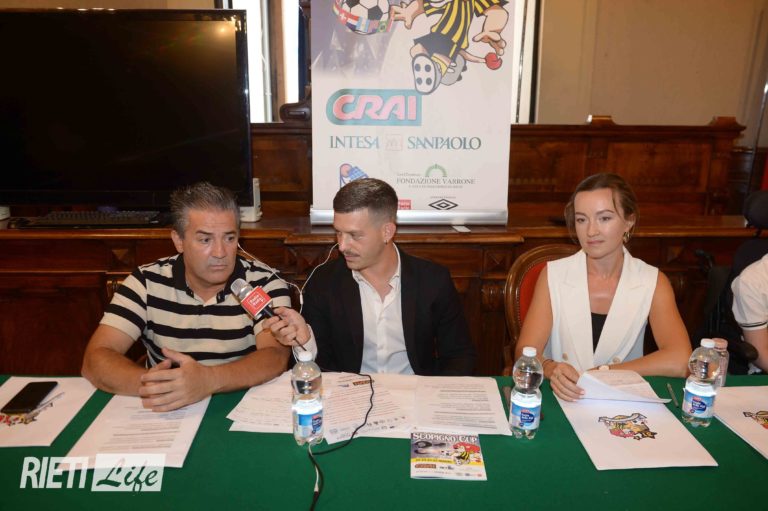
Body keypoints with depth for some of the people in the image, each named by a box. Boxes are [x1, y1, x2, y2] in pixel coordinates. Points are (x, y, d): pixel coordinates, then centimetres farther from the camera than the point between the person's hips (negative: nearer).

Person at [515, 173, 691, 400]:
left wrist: (601, 372, -15)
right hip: (560, 400, -1)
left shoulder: (653, 282, -2)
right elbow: (525, 352, -10)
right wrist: (551, 370, -31)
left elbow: (679, 362, -14)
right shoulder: (553, 275, -4)